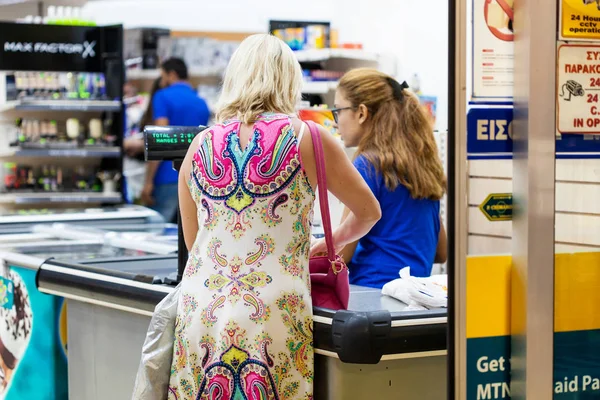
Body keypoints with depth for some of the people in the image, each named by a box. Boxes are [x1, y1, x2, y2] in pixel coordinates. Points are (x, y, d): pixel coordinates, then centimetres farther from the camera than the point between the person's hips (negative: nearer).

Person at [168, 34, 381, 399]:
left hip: (201, 314, 3)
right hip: (274, 323, -3)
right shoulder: (307, 139, 2)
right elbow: (368, 212, 15)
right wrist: (332, 243, 34)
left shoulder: (200, 145, 9)